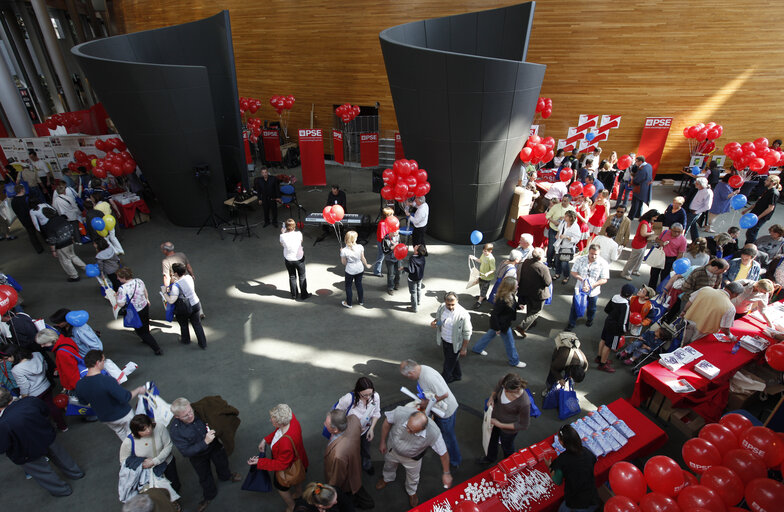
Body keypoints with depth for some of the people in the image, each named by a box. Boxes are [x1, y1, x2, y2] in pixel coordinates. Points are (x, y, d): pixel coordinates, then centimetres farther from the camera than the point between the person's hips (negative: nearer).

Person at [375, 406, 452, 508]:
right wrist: (383, 442, -7)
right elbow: (387, 422, -20)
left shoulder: (434, 434, -43)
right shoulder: (400, 412, -44)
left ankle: (411, 492, 64)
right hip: (392, 449, 1)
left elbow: (443, 453, -23)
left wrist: (446, 473, -9)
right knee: (389, 465, 33)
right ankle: (387, 478, 69)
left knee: (413, 477, 29)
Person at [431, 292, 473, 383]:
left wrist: (464, 348, -13)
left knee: (448, 365, 14)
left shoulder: (463, 315, -32)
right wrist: (434, 322, -17)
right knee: (453, 360, 30)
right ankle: (457, 375, 55)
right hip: (444, 340, 6)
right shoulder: (441, 307, -15)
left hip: (454, 344, -6)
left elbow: (467, 333, -20)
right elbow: (438, 318, 7)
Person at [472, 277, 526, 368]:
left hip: (506, 322, 9)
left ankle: (477, 349, 46)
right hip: (502, 325, -9)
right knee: (510, 342, 12)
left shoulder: (510, 295, -8)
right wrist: (497, 328, -22)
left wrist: (518, 305, -3)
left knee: (490, 334, 26)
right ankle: (514, 361, 36)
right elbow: (494, 314, -29)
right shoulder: (502, 300, -36)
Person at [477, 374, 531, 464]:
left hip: (508, 429, -5)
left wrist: (500, 425, -24)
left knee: (506, 446, 27)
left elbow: (523, 425, -25)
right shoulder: (503, 381, -28)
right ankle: (490, 458, 65)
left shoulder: (524, 403, -41)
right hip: (494, 417, 5)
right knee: (492, 439, 33)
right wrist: (492, 397, -18)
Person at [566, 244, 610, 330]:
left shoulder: (603, 264, -16)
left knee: (591, 308, 23)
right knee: (575, 306, 12)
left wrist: (591, 286, -26)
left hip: (593, 291, 0)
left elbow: (604, 279, -15)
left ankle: (589, 319, 53)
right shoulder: (580, 260, -12)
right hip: (579, 288, 0)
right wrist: (583, 280, -23)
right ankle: (571, 323, 31)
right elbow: (573, 272, -6)